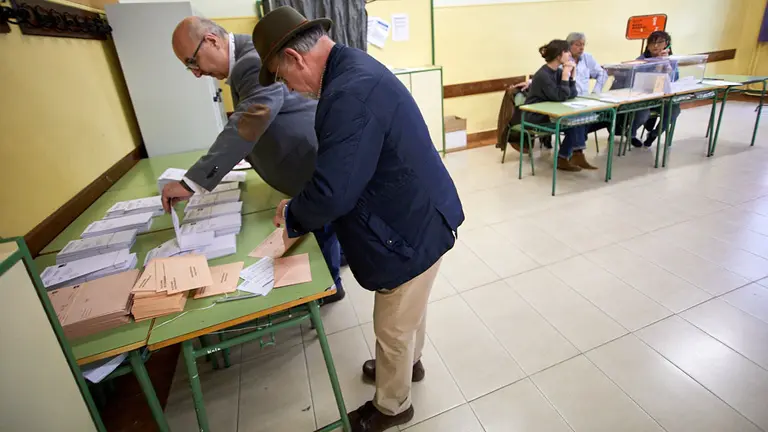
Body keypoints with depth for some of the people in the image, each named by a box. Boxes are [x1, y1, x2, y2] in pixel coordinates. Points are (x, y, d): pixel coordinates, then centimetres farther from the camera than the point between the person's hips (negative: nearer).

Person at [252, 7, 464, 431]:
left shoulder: (352, 92, -29)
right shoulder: (353, 69, 6)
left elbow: (331, 194, -31)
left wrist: (292, 215, -10)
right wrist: (302, 204, 9)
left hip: (411, 229, -10)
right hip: (415, 215, 10)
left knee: (393, 330, 13)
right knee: (408, 313, 30)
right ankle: (409, 362, 56)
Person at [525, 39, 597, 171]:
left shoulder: (558, 71, 6)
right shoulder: (543, 75, -20)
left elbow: (572, 95, 3)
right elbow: (561, 97, -23)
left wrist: (572, 74, -6)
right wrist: (565, 75, -20)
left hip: (549, 112, 8)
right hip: (536, 116, -8)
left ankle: (576, 154, -4)